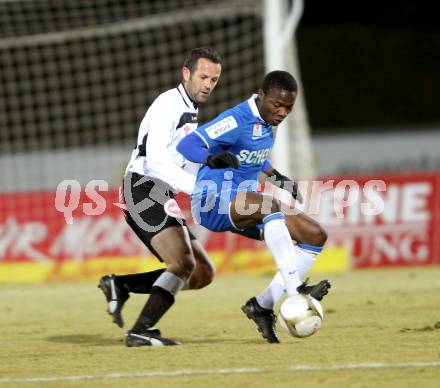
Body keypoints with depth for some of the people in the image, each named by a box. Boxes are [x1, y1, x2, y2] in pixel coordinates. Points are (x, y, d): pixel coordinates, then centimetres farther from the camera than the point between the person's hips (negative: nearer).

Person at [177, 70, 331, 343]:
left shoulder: (268, 121, 8)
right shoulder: (237, 121, -18)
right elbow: (187, 145, -28)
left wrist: (277, 176, 20)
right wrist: (212, 158, -47)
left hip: (244, 204, 9)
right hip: (213, 201, -9)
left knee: (316, 236, -2)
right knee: (271, 206, -38)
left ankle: (263, 305, -6)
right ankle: (295, 291, -45)